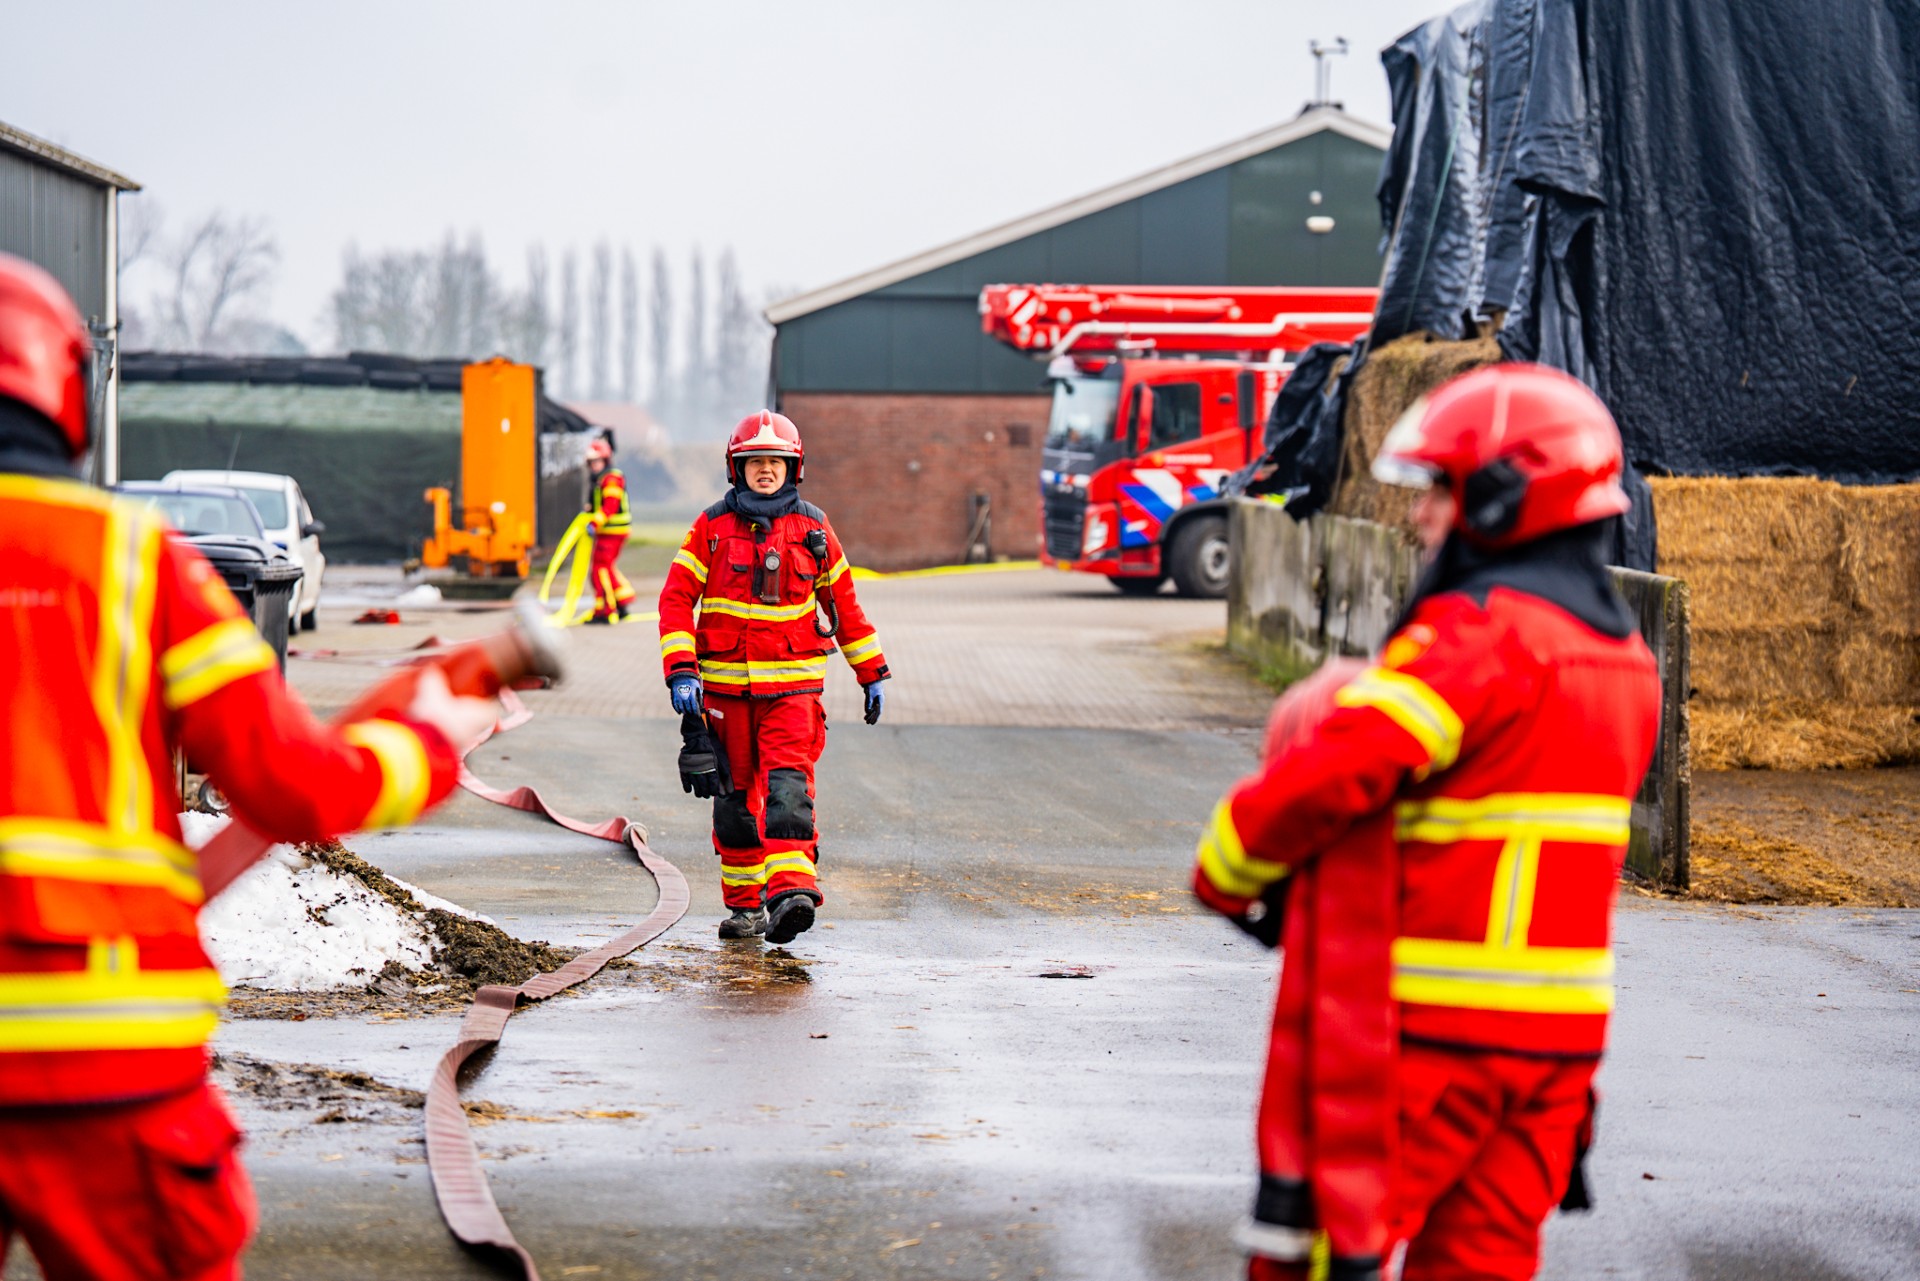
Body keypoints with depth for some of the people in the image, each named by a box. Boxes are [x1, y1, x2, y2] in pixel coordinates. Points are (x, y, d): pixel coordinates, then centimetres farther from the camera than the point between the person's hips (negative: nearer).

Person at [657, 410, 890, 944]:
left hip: (792, 684, -1)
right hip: (725, 684, 1)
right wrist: (681, 672, -12)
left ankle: (790, 893, -28)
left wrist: (872, 674, 16)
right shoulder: (712, 527, 2)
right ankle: (745, 906, 16)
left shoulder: (812, 529, 6)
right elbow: (676, 599, -1)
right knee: (736, 797, 6)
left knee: (788, 786, -17)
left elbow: (843, 603, 15)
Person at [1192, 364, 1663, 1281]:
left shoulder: (1481, 636, -17)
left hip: (1431, 1030, -8)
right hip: (1561, 1026, 8)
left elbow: (1323, 777, -21)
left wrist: (1228, 877, -4)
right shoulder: (1620, 654, 12)